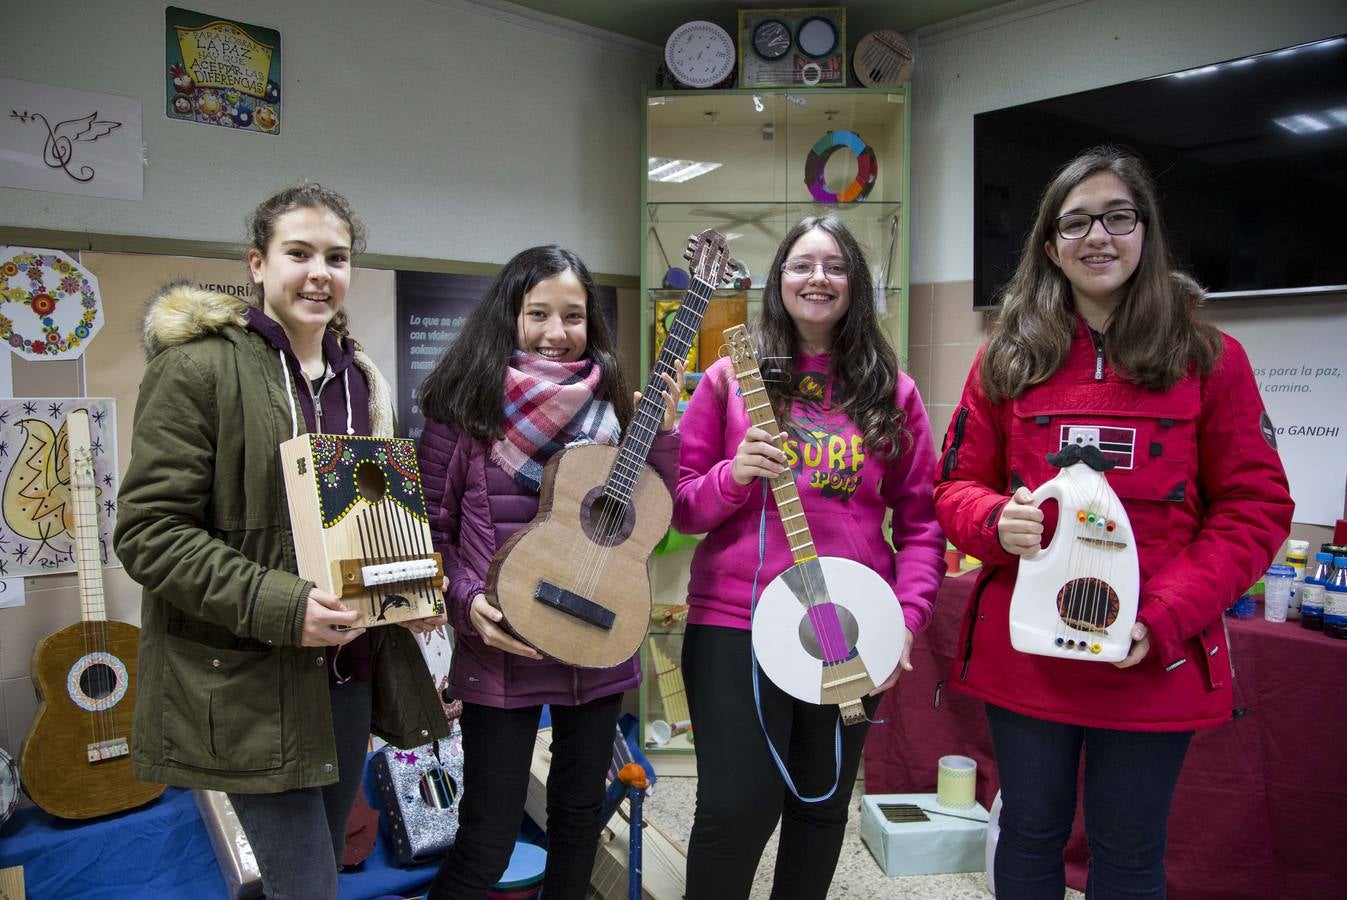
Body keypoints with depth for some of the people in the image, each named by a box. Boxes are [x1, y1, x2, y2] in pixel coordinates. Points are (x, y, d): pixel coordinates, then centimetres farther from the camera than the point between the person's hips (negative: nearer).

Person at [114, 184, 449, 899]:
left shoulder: (358, 378, 11)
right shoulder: (198, 366, -10)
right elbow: (146, 532, -14)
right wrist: (277, 605, -24)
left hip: (351, 671, 7)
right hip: (248, 684, -6)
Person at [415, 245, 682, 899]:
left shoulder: (609, 404, 3)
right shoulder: (464, 406, -7)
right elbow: (429, 531, -3)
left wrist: (661, 432, -8)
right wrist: (467, 601, -17)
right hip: (500, 650, -3)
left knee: (580, 814, 19)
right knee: (487, 841, 5)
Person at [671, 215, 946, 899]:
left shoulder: (890, 391, 5)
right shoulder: (733, 378, 2)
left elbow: (922, 519, 6)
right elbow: (680, 507, 2)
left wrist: (908, 617, -6)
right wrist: (733, 475, -17)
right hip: (736, 622, -2)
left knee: (823, 805, 16)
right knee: (736, 810, -3)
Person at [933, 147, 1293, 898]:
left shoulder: (1210, 358, -1)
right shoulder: (1008, 360, 3)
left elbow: (1255, 508, -2)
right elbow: (958, 486, 7)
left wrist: (1165, 618, -15)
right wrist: (996, 521, -17)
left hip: (1155, 664, -1)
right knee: (1030, 836, 17)